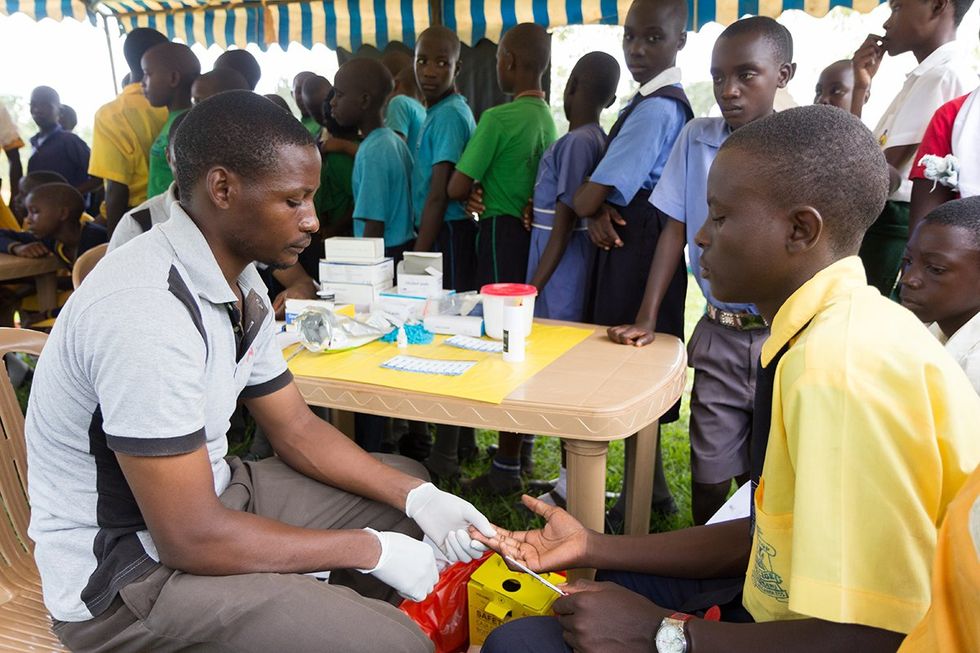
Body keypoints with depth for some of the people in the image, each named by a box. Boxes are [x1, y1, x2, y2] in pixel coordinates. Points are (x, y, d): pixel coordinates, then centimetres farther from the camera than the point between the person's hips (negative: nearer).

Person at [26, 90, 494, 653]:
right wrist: (371, 549, -18)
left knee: (406, 484, 14)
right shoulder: (147, 309, -29)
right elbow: (192, 539, -27)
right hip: (122, 569, -9)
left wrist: (417, 497, -6)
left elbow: (298, 429, 6)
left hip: (202, 496, 9)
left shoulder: (240, 282, 0)